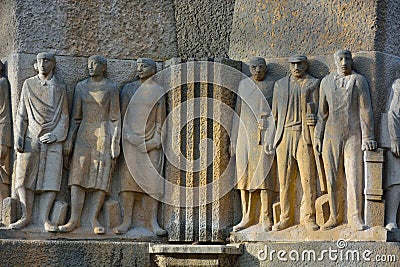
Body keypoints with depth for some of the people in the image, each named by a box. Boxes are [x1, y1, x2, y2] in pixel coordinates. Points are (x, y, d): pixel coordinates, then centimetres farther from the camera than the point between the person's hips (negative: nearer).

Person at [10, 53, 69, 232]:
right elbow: (21, 114, 7)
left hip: (52, 140, 0)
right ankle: (26, 216, 2)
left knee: (51, 178, -6)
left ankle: (44, 218, -5)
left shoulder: (60, 88, 9)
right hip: (31, 138, 1)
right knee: (25, 177, -4)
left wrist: (55, 135, -9)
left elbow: (64, 116, 7)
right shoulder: (29, 85, 10)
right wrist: (19, 137, -3)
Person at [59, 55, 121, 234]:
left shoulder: (111, 88, 1)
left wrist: (115, 143, -8)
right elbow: (75, 116, 13)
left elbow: (115, 118, -1)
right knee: (78, 174, -4)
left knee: (102, 176, -6)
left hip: (103, 134, -3)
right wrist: (69, 139, 6)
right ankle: (75, 219, -7)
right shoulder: (81, 87, 11)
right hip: (84, 135, 3)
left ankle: (94, 218, -4)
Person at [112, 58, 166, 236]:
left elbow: (160, 120, 6)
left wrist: (156, 141, -5)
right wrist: (130, 138, -3)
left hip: (151, 143, -1)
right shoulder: (128, 89, 11)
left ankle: (153, 222, -4)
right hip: (130, 142, 1)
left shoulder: (158, 91, 7)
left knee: (152, 181, -5)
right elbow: (123, 114, 9)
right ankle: (127, 221, -2)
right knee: (128, 179, -4)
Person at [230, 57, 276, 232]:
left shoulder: (272, 85, 6)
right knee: (244, 175, 2)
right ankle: (247, 217, 8)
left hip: (265, 135, -4)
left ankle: (266, 217, -6)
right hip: (245, 135, 4)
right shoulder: (244, 84, 15)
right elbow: (238, 112, 16)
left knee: (264, 174, -10)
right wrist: (233, 139, 12)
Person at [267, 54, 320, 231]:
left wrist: (314, 119, -19)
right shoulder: (280, 84, 17)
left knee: (308, 178, -5)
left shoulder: (313, 84, 9)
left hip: (305, 137, -3)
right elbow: (275, 113, 17)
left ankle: (308, 217, 2)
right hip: (284, 136, 3)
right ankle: (286, 217, 9)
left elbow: (317, 110, 4)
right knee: (285, 179, 2)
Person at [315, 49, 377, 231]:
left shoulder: (359, 81, 2)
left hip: (353, 135, -3)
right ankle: (334, 217, 9)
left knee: (354, 175, -7)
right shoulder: (326, 82, 11)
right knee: (332, 178, 3)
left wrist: (367, 137, -8)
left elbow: (365, 110, -2)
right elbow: (322, 112, 14)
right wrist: (318, 137, 11)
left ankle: (354, 217, -3)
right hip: (331, 136, 3)